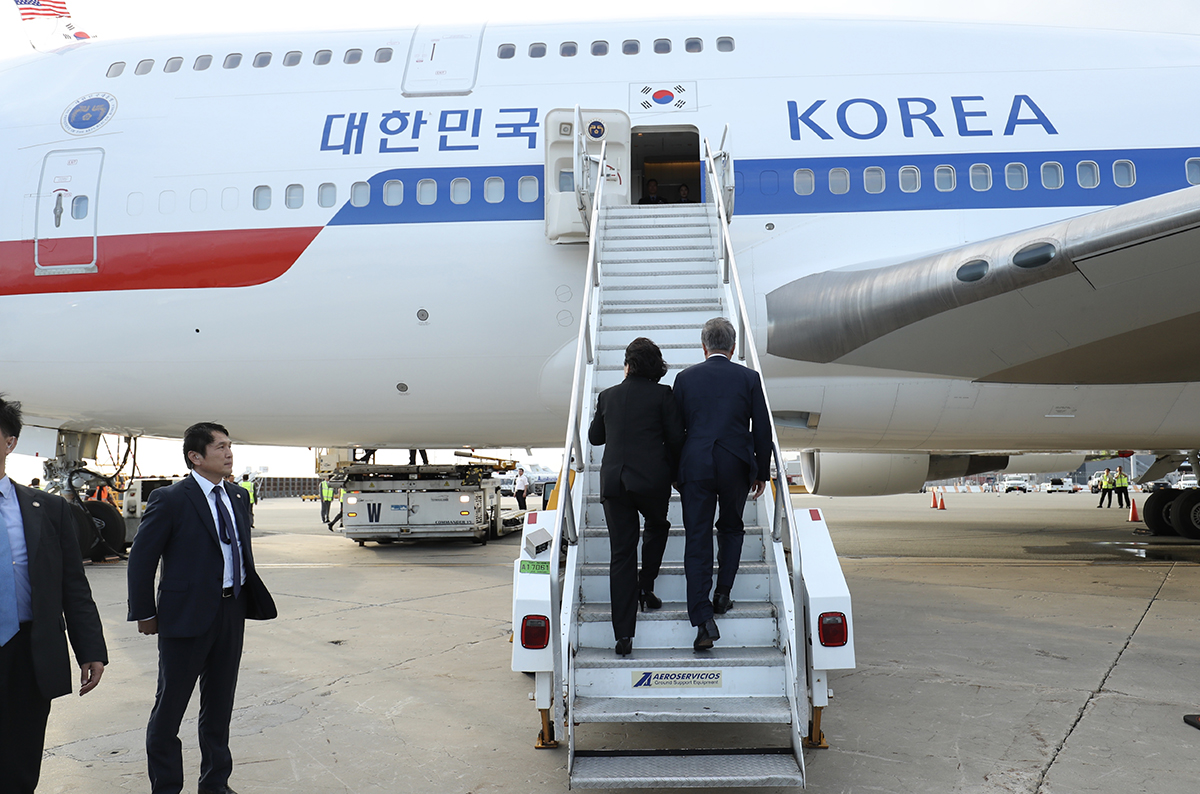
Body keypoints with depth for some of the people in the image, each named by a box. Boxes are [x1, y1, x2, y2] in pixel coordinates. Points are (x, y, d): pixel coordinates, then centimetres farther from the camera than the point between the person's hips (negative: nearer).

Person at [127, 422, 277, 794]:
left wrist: (251, 596, 8)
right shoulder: (170, 500, -12)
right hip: (187, 615, -6)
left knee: (220, 704, 18)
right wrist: (145, 613, -6)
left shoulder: (238, 497, 8)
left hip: (232, 612, 6)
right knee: (171, 704, 9)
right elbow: (141, 559, -8)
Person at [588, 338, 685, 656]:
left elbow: (595, 437, 18)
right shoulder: (662, 395, -1)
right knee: (657, 526, 30)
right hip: (652, 479, -2)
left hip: (614, 481, 2)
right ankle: (645, 587, 23)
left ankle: (623, 635, 2)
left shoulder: (607, 396, 7)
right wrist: (673, 471, 14)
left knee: (621, 554, 4)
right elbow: (676, 438, -2)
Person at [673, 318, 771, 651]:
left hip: (695, 465, 0)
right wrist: (762, 472, 12)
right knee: (731, 529, 24)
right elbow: (762, 430, 2)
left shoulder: (685, 378, 2)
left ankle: (703, 619, -5)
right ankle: (722, 595, 18)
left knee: (697, 541, 1)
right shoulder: (749, 378, 1)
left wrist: (674, 472, 14)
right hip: (736, 466, 1)